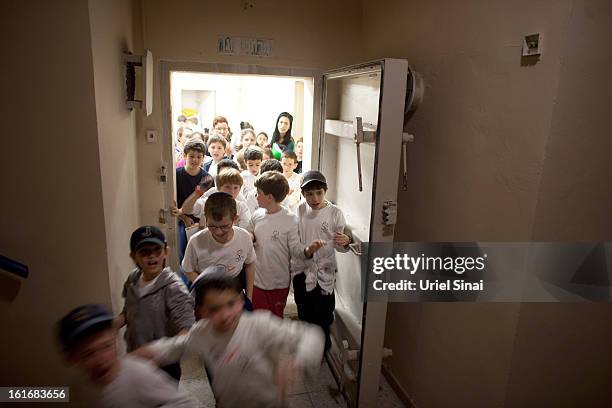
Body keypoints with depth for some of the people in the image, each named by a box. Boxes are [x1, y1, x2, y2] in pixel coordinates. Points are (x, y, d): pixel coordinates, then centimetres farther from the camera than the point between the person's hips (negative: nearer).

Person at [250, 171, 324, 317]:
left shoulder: (290, 220, -15)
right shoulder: (257, 215, -1)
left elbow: (295, 248, -14)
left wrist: (307, 250, -34)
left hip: (279, 283, -3)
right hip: (256, 279, 3)